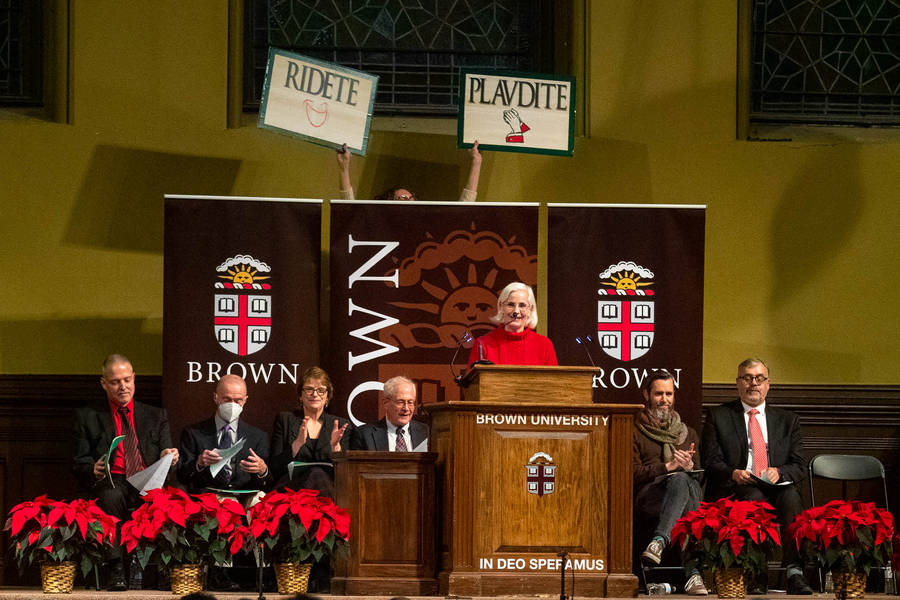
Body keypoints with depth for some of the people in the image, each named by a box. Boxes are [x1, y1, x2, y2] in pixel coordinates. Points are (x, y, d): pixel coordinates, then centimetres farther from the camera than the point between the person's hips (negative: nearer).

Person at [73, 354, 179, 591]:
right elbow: (80, 463, 9)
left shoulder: (156, 416, 22)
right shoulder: (87, 417, 16)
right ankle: (116, 570, -40)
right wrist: (93, 470, -15)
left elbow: (165, 459, 14)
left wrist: (169, 457, -12)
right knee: (111, 496, -39)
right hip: (110, 483, -1)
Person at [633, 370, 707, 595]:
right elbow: (633, 473, 3)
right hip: (647, 498, -3)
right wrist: (667, 467, -8)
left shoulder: (688, 434, 29)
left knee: (681, 480, -38)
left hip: (686, 484, 3)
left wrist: (689, 466, -3)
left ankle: (659, 542, -54)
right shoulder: (635, 431, 17)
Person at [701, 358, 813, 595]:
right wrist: (733, 473, -16)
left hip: (776, 488, 2)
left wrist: (778, 472, -12)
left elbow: (799, 466, 11)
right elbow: (711, 462, 6)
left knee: (791, 494, -33)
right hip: (735, 491, -2)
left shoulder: (787, 420, 20)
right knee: (754, 497, -36)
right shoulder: (719, 416, 14)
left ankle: (794, 573, -42)